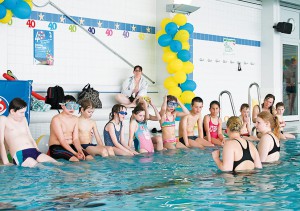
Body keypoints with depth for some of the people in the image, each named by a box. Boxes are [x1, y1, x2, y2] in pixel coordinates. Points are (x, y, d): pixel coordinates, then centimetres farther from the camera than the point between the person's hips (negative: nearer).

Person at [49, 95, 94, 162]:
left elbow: (75, 138, 0)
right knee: (75, 159, -34)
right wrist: (75, 153, -27)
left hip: (70, 146, 6)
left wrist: (79, 151, -20)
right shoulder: (56, 119, -13)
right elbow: (62, 141, -19)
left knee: (90, 158, -19)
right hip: (56, 147, -6)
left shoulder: (75, 119, 8)